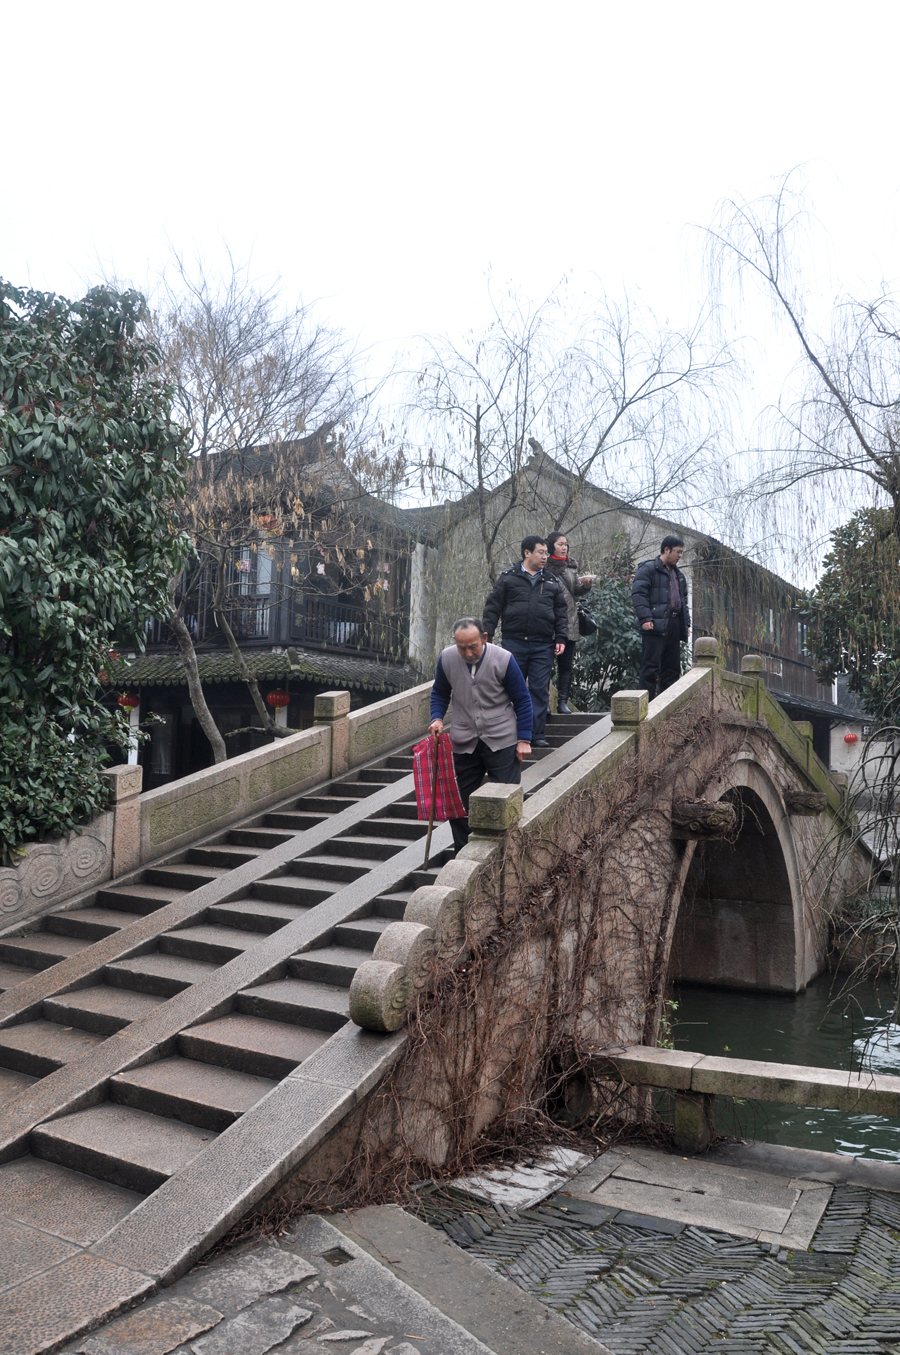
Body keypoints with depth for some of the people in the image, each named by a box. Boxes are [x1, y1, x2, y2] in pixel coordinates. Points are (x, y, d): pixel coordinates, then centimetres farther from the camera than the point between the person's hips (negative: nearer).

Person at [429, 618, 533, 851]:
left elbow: (523, 700, -4)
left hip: (502, 742, -3)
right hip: (463, 743, 3)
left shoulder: (503, 659, -13)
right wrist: (437, 718, -6)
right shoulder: (446, 658, -5)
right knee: (458, 801, 9)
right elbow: (440, 693, 12)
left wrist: (524, 739, -7)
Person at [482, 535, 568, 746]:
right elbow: (493, 608, 2)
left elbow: (561, 613, 13)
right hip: (514, 643, -2)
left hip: (543, 645, 2)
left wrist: (561, 638, 3)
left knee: (540, 690, 2)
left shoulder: (552, 582, 12)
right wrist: (486, 634, -5)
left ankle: (537, 734, 9)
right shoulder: (508, 578, 4)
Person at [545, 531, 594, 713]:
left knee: (566, 665, 7)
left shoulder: (571, 565, 13)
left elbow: (577, 591, 16)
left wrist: (586, 585, -2)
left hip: (569, 622, 5)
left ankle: (563, 702, 12)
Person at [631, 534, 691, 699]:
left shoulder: (678, 575, 24)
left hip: (674, 627, 8)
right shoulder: (648, 569, -2)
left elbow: (683, 600, 28)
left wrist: (686, 623, 17)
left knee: (672, 667, 9)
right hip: (655, 625, -8)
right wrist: (645, 618, -20)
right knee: (651, 667, -8)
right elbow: (638, 593, -12)